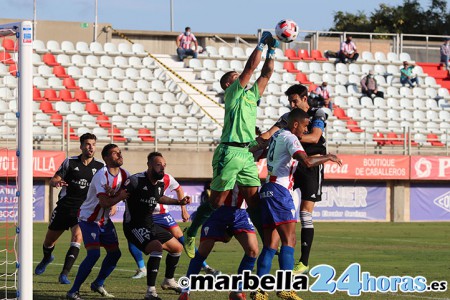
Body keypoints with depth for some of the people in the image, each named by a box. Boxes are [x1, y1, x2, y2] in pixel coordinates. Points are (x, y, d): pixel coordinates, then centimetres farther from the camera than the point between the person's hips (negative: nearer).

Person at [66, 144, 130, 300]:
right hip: (89, 219, -8)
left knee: (115, 253, 10)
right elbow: (104, 203, -31)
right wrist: (120, 196, -19)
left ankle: (98, 284, 30)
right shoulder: (102, 175, -25)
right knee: (93, 254, -21)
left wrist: (113, 193, -21)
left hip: (104, 220, 8)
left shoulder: (124, 175, -1)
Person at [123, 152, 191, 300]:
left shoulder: (160, 183, 4)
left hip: (150, 225, 9)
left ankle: (169, 280, 43)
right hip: (134, 226, -9)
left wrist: (179, 202, 23)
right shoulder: (136, 181, -22)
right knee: (157, 248, -31)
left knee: (177, 248, 19)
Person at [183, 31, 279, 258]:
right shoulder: (233, 92, 0)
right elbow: (250, 67, -8)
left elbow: (266, 73, 22)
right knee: (217, 201, -2)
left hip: (247, 154, 7)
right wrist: (262, 44, -1)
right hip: (230, 152, -7)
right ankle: (190, 233, 13)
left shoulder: (251, 94, 21)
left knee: (254, 200, 2)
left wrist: (271, 50, 14)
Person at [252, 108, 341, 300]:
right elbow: (307, 162, -23)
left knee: (271, 245, 7)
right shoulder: (290, 138, -8)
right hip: (279, 191, -9)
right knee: (289, 240, -14)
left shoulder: (277, 135, 19)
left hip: (268, 190, 9)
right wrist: (328, 157, -7)